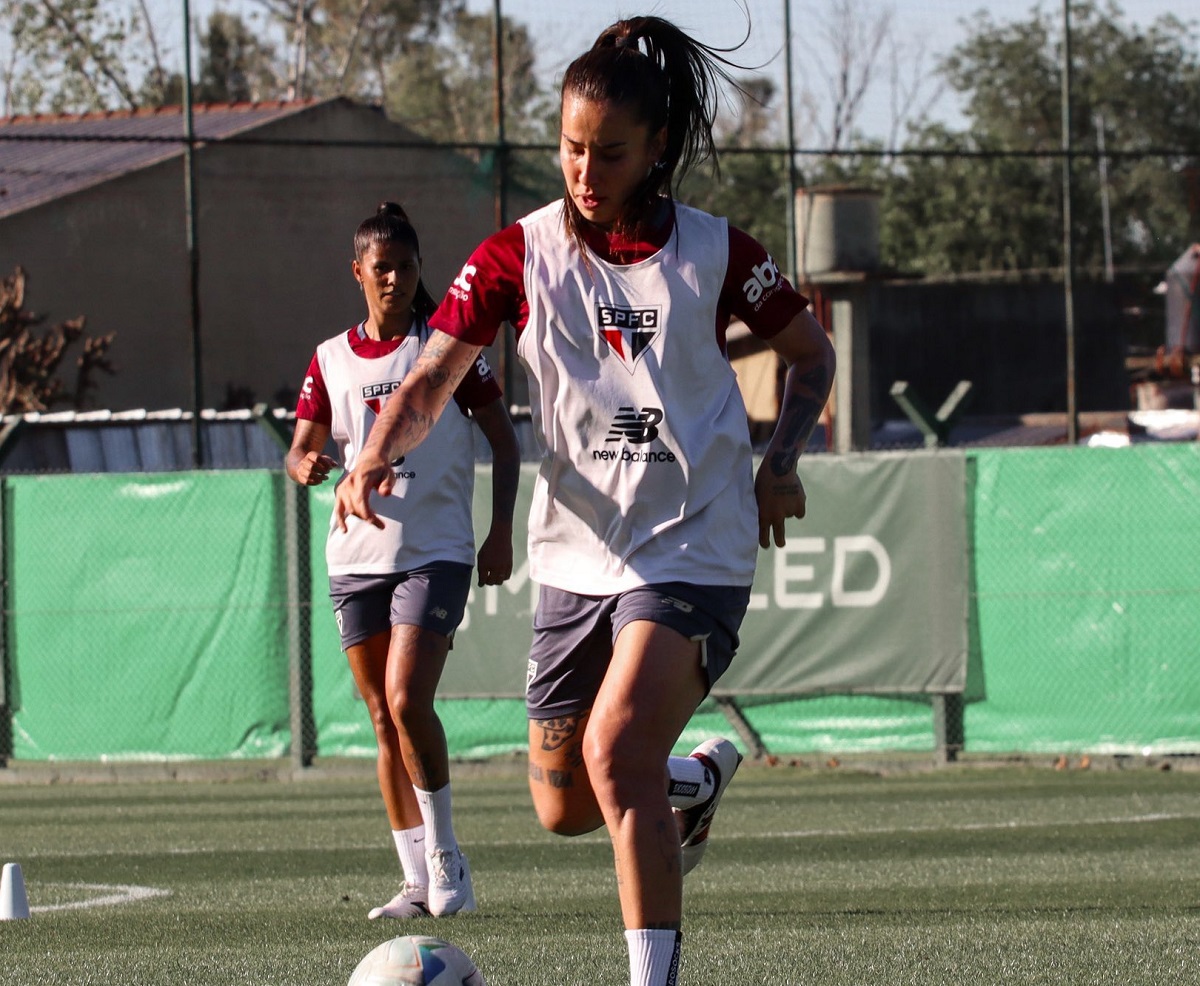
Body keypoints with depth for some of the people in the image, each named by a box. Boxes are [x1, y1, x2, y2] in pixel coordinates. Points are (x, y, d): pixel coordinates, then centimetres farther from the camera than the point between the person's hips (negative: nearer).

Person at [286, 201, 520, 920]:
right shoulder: (332, 360, 10)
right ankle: (420, 883, 10)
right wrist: (307, 466, -14)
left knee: (407, 699, -19)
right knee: (384, 721, 4)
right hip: (358, 556, 4)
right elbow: (301, 452, 11)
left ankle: (447, 857, -6)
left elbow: (503, 438, 3)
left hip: (435, 553, -4)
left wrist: (502, 530, -6)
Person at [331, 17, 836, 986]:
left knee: (615, 752, -25)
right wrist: (378, 457, -25)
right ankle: (697, 777, 42)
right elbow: (431, 382, -5)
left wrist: (781, 462, -1)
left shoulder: (713, 253, -3)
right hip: (576, 555, 4)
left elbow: (813, 353, 13)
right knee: (564, 807, 10)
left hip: (693, 551, -4)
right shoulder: (520, 254, 0)